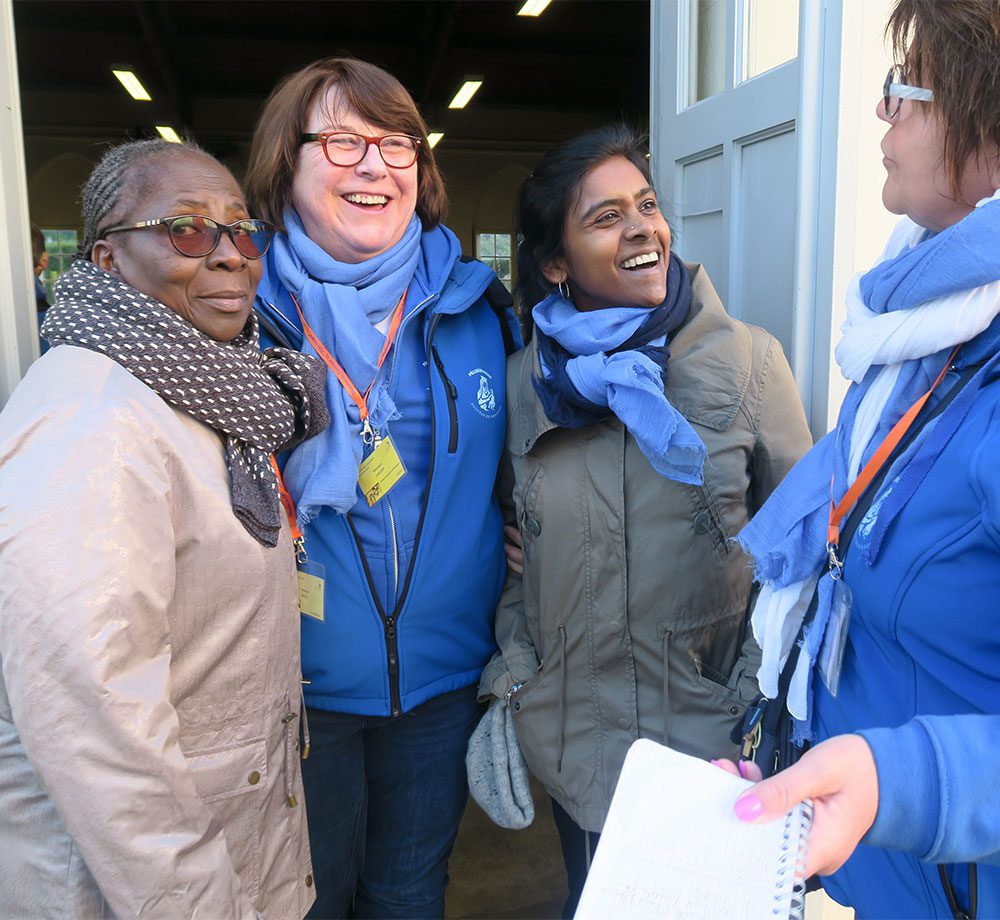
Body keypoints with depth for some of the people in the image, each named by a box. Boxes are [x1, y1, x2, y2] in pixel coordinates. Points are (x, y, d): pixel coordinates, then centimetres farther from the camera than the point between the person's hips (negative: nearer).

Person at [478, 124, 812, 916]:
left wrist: (761, 702, -8)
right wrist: (504, 689, 3)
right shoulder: (523, 382, -2)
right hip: (575, 748, 3)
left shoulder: (749, 360, -9)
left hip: (714, 745, -2)